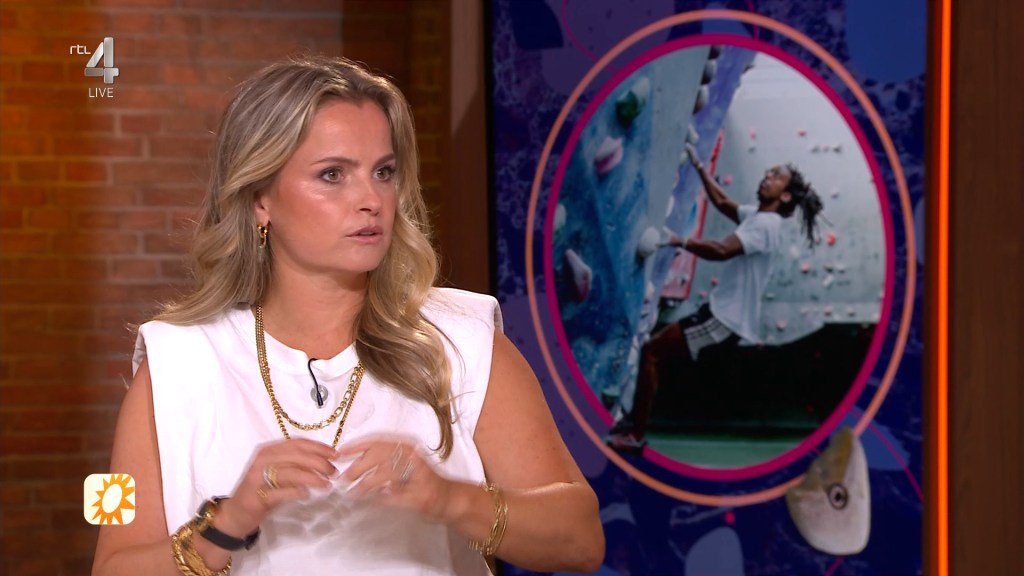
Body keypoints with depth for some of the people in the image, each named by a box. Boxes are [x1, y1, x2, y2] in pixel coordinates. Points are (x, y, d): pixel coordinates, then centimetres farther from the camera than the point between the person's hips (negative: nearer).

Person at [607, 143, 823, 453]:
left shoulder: (765, 224, -19)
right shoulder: (755, 214, 11)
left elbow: (722, 250, -33)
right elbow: (722, 201, 28)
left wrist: (679, 241, -27)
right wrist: (698, 165, 24)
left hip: (726, 320, -10)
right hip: (723, 312, 10)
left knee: (652, 350, -10)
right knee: (656, 347, 19)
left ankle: (635, 435, -7)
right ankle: (634, 418, 26)